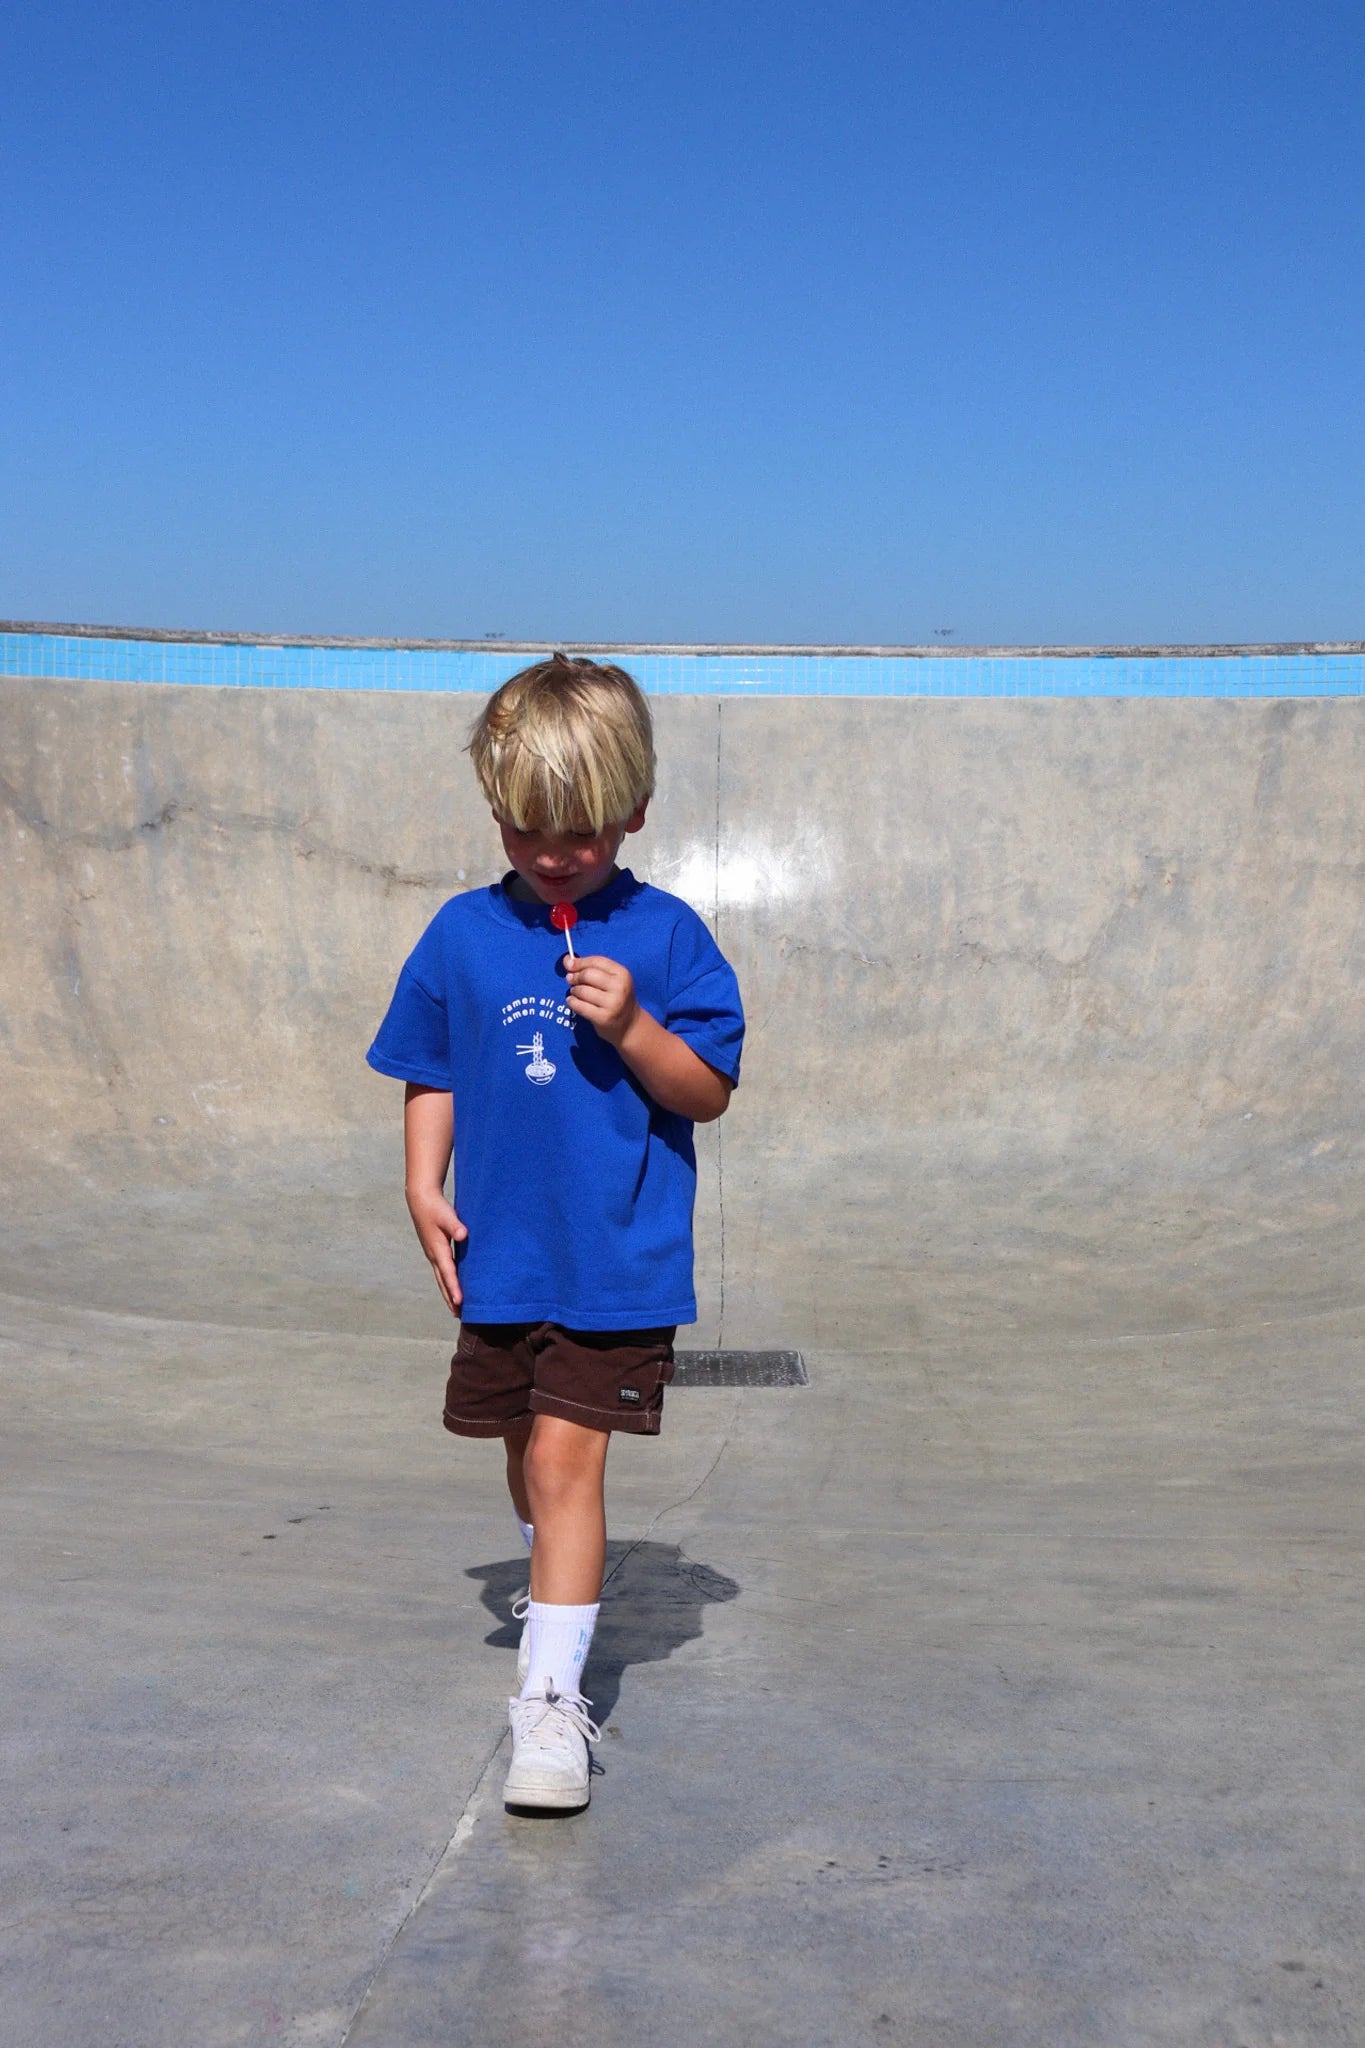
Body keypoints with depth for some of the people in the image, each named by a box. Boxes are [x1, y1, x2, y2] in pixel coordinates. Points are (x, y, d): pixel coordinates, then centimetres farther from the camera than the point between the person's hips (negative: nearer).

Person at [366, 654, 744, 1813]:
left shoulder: (663, 936, -7)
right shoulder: (464, 934, 1)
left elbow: (708, 1094, -6)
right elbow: (431, 1074, 10)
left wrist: (632, 1028, -23)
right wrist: (425, 1190, -1)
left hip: (621, 1259, -4)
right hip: (503, 1252, 4)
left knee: (567, 1455, -10)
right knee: (532, 1447, 22)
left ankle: (552, 1696, -5)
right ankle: (564, 1572, 52)